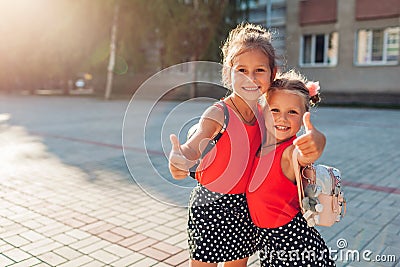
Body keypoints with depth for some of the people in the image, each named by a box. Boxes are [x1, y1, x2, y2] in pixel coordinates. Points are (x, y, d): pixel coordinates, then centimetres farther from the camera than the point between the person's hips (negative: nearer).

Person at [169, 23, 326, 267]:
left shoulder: (264, 113, -4)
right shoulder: (219, 114, -20)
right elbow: (196, 146, -36)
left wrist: (316, 140, -26)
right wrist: (181, 158, -60)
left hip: (245, 205, 5)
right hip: (211, 205, -5)